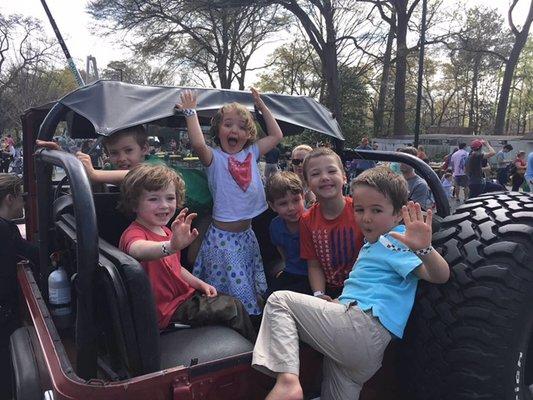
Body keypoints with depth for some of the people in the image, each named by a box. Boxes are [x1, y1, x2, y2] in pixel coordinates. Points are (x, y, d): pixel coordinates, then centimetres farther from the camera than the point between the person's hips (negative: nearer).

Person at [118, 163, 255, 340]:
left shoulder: (166, 231, 10)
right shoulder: (133, 233, -22)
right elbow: (137, 250, -48)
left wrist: (201, 284, 8)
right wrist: (172, 246, -68)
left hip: (184, 296, 9)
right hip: (168, 311, -9)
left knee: (231, 302, 11)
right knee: (233, 309, -10)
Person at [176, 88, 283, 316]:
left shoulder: (251, 153, 6)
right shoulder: (215, 158, -9)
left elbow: (276, 135, 12)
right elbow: (198, 144, -30)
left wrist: (261, 106, 14)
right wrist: (190, 112, -19)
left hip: (247, 234, 6)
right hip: (223, 236, -6)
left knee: (256, 290, 17)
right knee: (237, 290, -1)